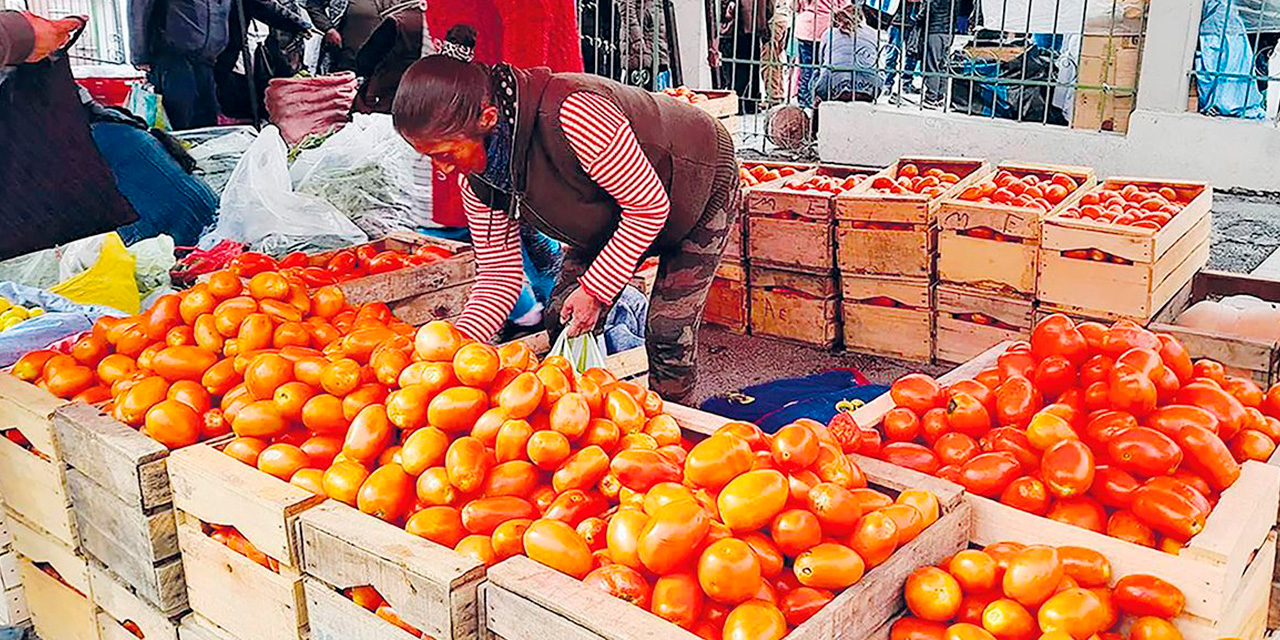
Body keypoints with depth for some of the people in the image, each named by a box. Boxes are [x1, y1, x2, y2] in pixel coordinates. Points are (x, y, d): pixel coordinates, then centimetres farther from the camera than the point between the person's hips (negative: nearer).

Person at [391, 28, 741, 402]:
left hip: (700, 184, -6)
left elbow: (649, 206, -33)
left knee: (667, 332, -12)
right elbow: (498, 274, -9)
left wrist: (595, 289, -27)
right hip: (616, 218, 7)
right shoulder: (477, 178, -17)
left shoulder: (573, 113, -43)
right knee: (563, 317, -3)